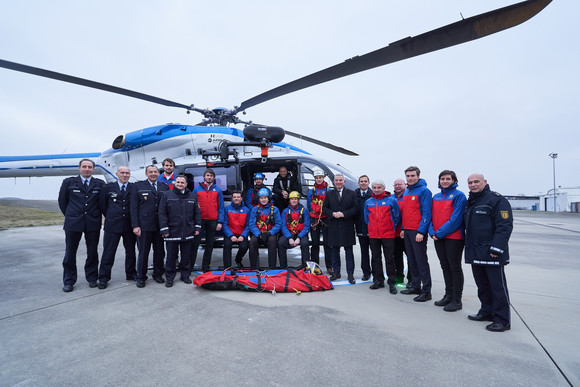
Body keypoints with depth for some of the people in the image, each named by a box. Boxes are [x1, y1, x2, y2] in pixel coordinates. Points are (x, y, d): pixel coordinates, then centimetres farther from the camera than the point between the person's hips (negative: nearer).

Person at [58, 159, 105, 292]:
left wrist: (96, 215, 6)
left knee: (92, 252, 8)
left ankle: (92, 278, 22)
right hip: (73, 223, 0)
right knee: (70, 252, 6)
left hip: (93, 223, 0)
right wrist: (69, 216, 9)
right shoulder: (68, 182, 4)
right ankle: (69, 281, 19)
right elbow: (62, 201, 10)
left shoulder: (100, 184, 4)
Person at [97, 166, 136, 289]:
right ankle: (103, 278, 15)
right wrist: (110, 216, 8)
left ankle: (131, 274, 26)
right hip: (112, 225, -1)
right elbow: (102, 204, 11)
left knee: (131, 251, 11)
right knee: (108, 252, 3)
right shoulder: (108, 188, 4)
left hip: (130, 225, 1)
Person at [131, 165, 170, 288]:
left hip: (160, 226, 3)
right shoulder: (138, 186, 4)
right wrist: (135, 225, -8)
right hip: (144, 226, -2)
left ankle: (158, 274, 26)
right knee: (143, 252, 4)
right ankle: (141, 277, 19)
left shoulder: (165, 187, 9)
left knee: (159, 251, 10)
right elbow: (134, 207, -1)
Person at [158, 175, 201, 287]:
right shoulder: (166, 195, 1)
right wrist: (164, 229, -8)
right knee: (171, 256, 7)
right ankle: (169, 278, 20)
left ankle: (185, 275, 25)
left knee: (186, 255, 11)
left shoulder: (192, 196, 8)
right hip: (172, 232, -2)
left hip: (188, 233, 2)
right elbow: (162, 213, -2)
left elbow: (197, 213, 11)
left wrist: (197, 227, 4)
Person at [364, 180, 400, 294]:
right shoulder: (368, 202, 7)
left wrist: (391, 227, 3)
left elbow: (397, 217, 2)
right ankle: (378, 280, 23)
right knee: (376, 259, 11)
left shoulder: (391, 200, -4)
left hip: (388, 235, -4)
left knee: (389, 259, 0)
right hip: (373, 235, 4)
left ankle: (392, 282, 12)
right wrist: (372, 227, 12)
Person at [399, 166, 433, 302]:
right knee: (411, 260, 13)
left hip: (418, 232, -8)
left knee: (421, 261, -4)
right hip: (407, 231, 8)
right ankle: (415, 286, 24)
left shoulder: (424, 191, -9)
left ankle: (426, 291, 4)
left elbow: (426, 213, -14)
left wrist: (421, 232, -18)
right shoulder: (406, 192, 15)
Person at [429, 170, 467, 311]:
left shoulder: (459, 195, -8)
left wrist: (440, 233, -15)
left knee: (455, 267, 0)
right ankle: (448, 295, 26)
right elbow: (431, 216, 11)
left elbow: (455, 219, -15)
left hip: (453, 237, -6)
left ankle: (456, 300, 9)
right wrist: (432, 232, -4)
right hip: (438, 237, 7)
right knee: (445, 266, 14)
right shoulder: (436, 197, 12)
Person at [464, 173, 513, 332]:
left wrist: (496, 248, -20)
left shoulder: (497, 200, -9)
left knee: (497, 286, 0)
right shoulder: (470, 202, 17)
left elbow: (505, 226, -15)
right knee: (482, 285, 17)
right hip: (475, 253, 8)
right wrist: (468, 245, 18)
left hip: (491, 253, -8)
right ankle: (487, 311, 30)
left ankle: (502, 320, 10)